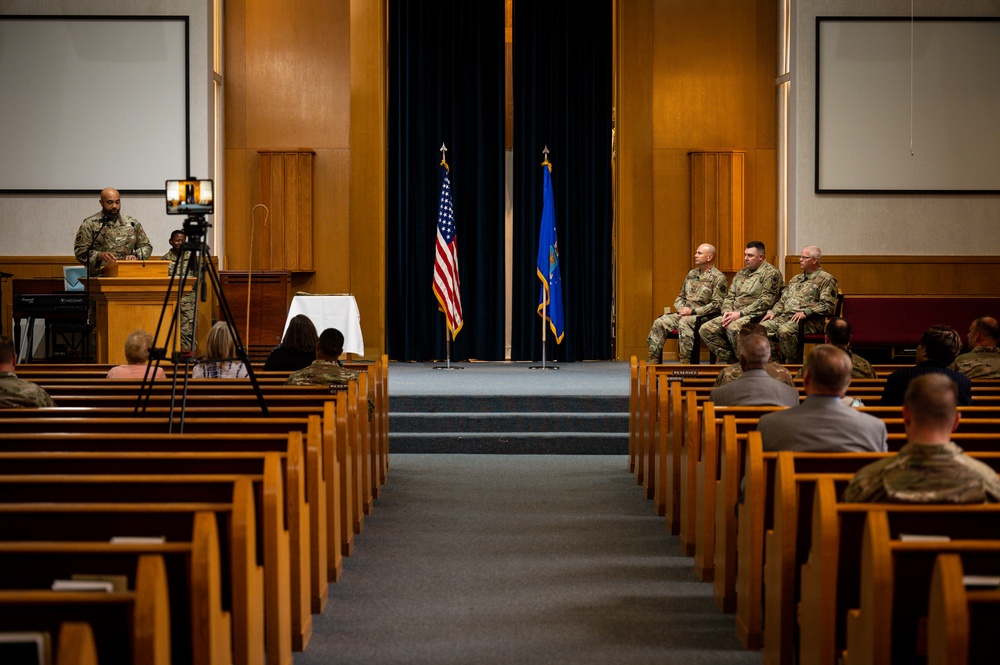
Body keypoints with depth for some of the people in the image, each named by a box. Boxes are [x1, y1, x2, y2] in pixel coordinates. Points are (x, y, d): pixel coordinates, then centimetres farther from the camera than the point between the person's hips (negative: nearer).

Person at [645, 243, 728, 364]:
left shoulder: (718, 277, -4)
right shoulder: (692, 274, 19)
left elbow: (717, 304, -13)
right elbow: (680, 297, 24)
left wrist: (693, 311, -17)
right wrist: (682, 309, 1)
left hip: (704, 316, -7)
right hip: (685, 313, 7)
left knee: (684, 322, -37)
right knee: (660, 323, -14)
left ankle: (684, 362, -38)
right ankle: (652, 361, -17)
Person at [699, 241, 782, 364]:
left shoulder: (770, 273, -2)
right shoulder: (741, 273, 23)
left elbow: (766, 301, -13)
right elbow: (729, 297, 24)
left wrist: (740, 314, -17)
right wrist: (727, 311, 0)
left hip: (755, 316, -8)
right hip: (734, 315, 8)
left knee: (733, 328, -38)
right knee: (705, 329, -10)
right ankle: (731, 360, -8)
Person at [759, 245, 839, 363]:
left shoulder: (826, 279, 1)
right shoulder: (796, 279, 26)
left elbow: (827, 305, -10)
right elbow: (783, 300, 28)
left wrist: (805, 312, -20)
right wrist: (773, 312, 7)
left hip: (809, 321, -7)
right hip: (785, 316, 7)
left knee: (785, 331, -36)